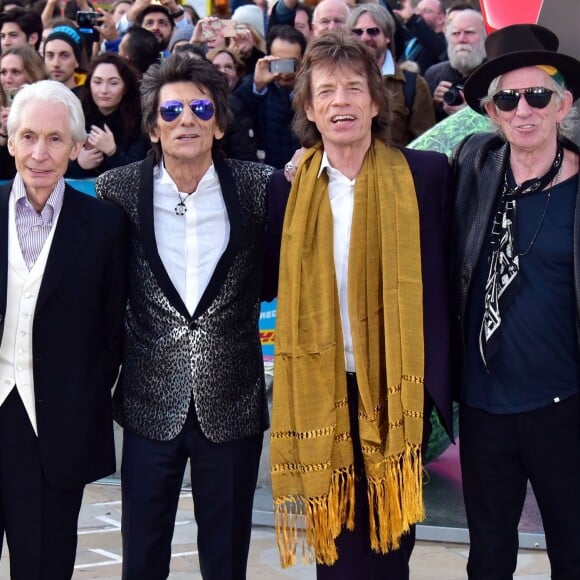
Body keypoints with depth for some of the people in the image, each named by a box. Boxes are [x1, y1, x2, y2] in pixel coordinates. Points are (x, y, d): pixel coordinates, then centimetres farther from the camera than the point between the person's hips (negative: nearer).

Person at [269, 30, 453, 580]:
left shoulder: (425, 174, -3)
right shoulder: (288, 187, 3)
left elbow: (442, 282, -1)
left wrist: (436, 383, -5)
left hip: (397, 390, -1)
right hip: (320, 391, 1)